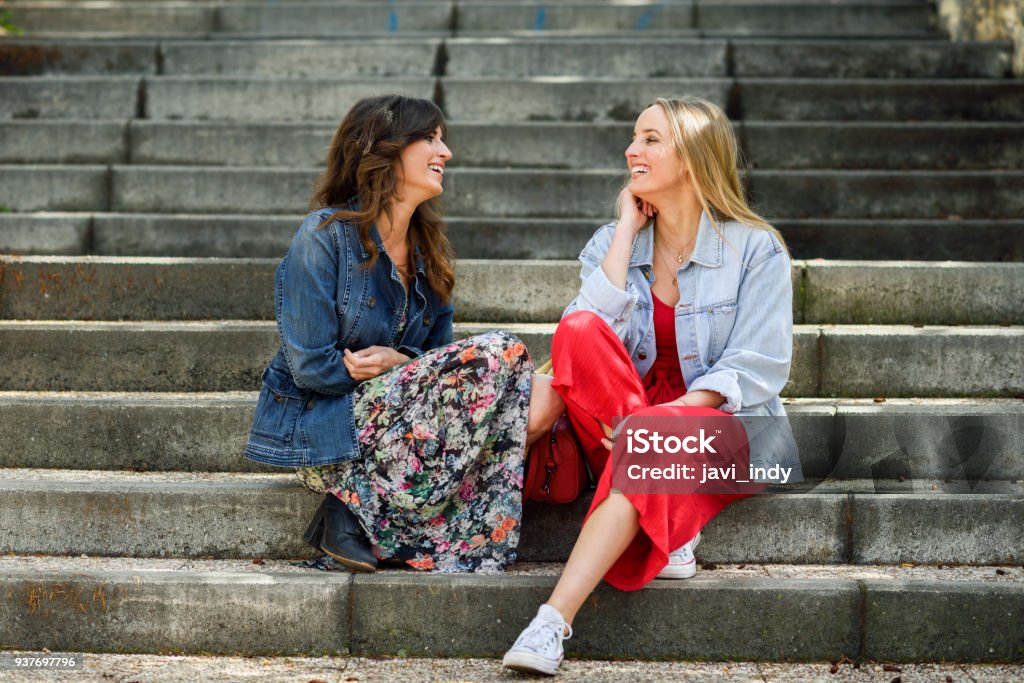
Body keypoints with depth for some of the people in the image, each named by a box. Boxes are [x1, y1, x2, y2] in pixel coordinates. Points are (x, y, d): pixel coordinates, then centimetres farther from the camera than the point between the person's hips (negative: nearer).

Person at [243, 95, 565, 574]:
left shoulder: (427, 248, 10)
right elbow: (312, 368, -14)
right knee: (494, 355, -21)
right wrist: (405, 367, -7)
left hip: (392, 418, 7)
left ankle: (364, 505, -13)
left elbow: (440, 360, 10)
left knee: (543, 396, -14)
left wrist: (396, 363, -12)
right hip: (322, 434, -7)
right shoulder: (325, 235, -11)